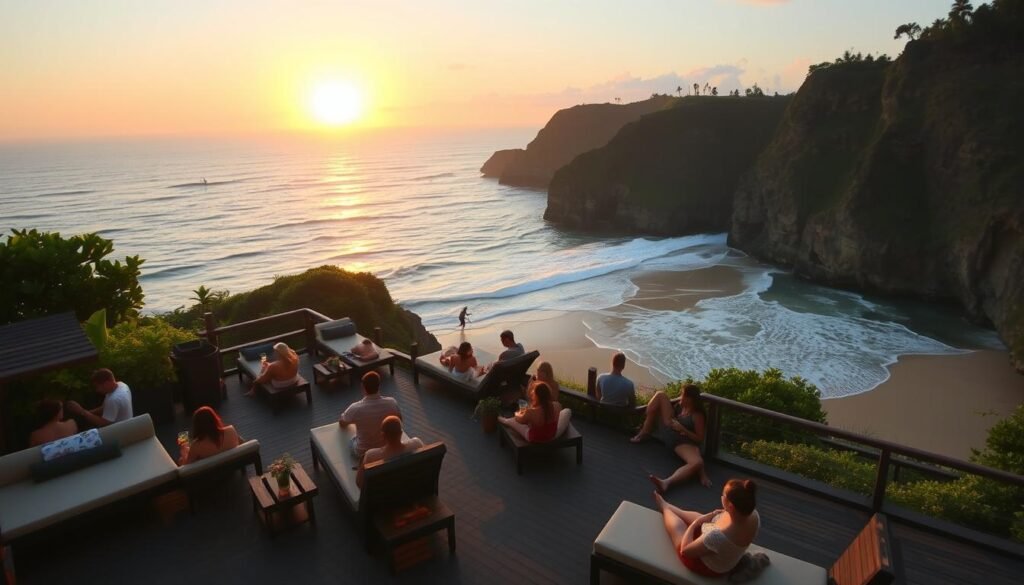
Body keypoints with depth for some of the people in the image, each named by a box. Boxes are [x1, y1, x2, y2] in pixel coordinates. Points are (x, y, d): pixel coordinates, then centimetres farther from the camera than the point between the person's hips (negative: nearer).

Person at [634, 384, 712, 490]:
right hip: (667, 430, 7)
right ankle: (643, 433, -4)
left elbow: (700, 439, -10)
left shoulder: (697, 415, -9)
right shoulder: (681, 406, 9)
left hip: (682, 442, -6)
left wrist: (682, 429, -18)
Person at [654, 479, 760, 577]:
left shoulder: (719, 536, -48)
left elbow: (685, 550, -29)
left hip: (708, 567, -5)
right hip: (727, 558, 6)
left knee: (675, 523, 18)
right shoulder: (754, 515, -27)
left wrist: (694, 524, -17)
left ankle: (664, 507, 54)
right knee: (694, 515, 26)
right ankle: (666, 506, 58)